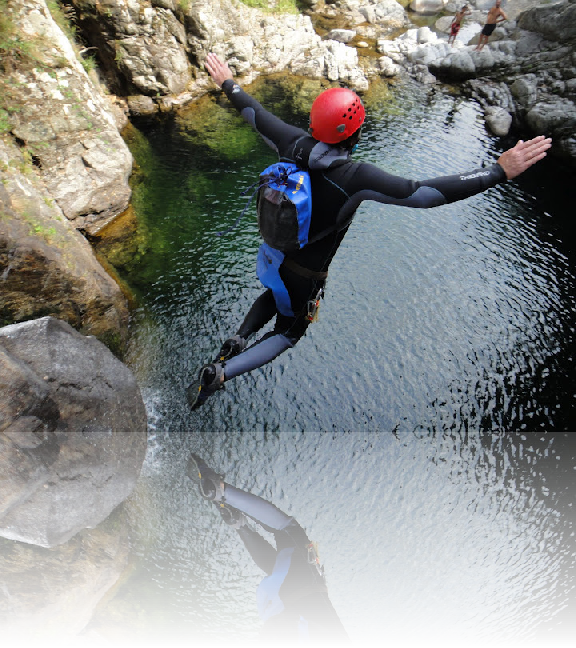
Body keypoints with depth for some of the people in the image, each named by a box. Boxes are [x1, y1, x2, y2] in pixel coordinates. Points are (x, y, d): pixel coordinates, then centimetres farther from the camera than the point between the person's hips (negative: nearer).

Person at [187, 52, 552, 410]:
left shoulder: (294, 144, -18)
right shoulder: (356, 178, -34)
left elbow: (254, 113, -1)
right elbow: (426, 194, -37)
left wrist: (228, 83, 19)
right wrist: (500, 171, -31)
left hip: (269, 255, 6)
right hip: (303, 275, -5)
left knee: (276, 297, 38)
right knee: (289, 333, 19)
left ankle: (238, 339, 21)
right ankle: (220, 373, 7)